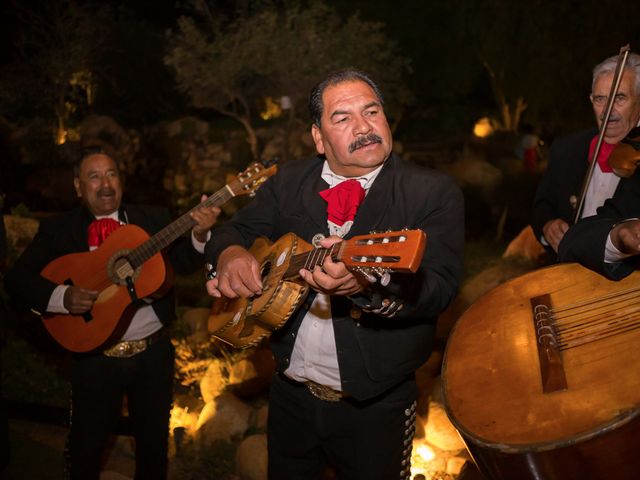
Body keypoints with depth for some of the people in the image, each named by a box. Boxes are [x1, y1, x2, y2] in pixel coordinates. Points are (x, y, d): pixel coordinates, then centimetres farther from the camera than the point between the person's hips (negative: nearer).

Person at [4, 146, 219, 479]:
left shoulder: (153, 218, 4)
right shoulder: (57, 230, -1)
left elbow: (183, 264, -4)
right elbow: (17, 280, -6)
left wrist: (199, 233, -23)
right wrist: (61, 297, -23)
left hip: (154, 352, 2)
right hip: (94, 358, -1)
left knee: (154, 438, 16)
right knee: (86, 445, 13)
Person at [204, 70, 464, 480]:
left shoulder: (434, 192, -11)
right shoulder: (290, 182, 2)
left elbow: (438, 287, -22)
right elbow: (235, 231, 10)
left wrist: (366, 283, -42)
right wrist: (230, 254, -15)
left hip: (375, 404, -3)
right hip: (290, 392, 4)